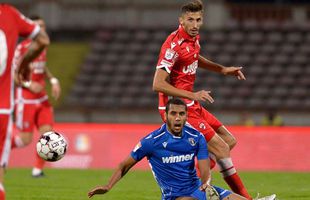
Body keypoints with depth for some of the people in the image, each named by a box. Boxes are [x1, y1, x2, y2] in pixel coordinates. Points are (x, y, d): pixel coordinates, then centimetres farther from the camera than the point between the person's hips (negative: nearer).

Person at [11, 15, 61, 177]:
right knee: (25, 140, -4)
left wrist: (53, 80, 8)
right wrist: (29, 84, -23)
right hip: (25, 99, -7)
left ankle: (38, 169, 5)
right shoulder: (22, 48, -15)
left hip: (41, 98, 7)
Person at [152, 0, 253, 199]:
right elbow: (158, 84, -27)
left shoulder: (194, 37, 5)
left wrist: (222, 69, 19)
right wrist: (192, 95, -28)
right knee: (221, 149, -11)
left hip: (192, 105, 10)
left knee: (229, 141, 15)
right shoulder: (174, 45, -22)